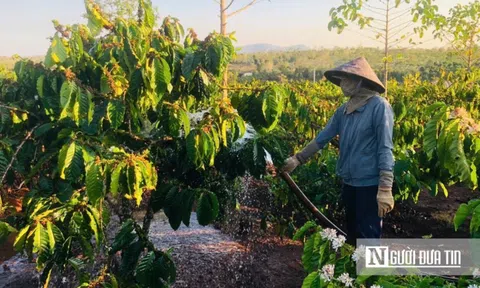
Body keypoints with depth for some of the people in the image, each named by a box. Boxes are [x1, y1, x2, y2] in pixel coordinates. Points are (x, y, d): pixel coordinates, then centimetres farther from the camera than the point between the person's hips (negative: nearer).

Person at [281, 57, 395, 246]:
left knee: (368, 236, 4)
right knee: (352, 232, 20)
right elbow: (323, 137, 10)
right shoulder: (344, 110, 5)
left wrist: (385, 189, -22)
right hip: (349, 181, 7)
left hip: (370, 183, -7)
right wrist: (297, 159, 7)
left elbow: (385, 149, -18)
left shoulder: (379, 106, -15)